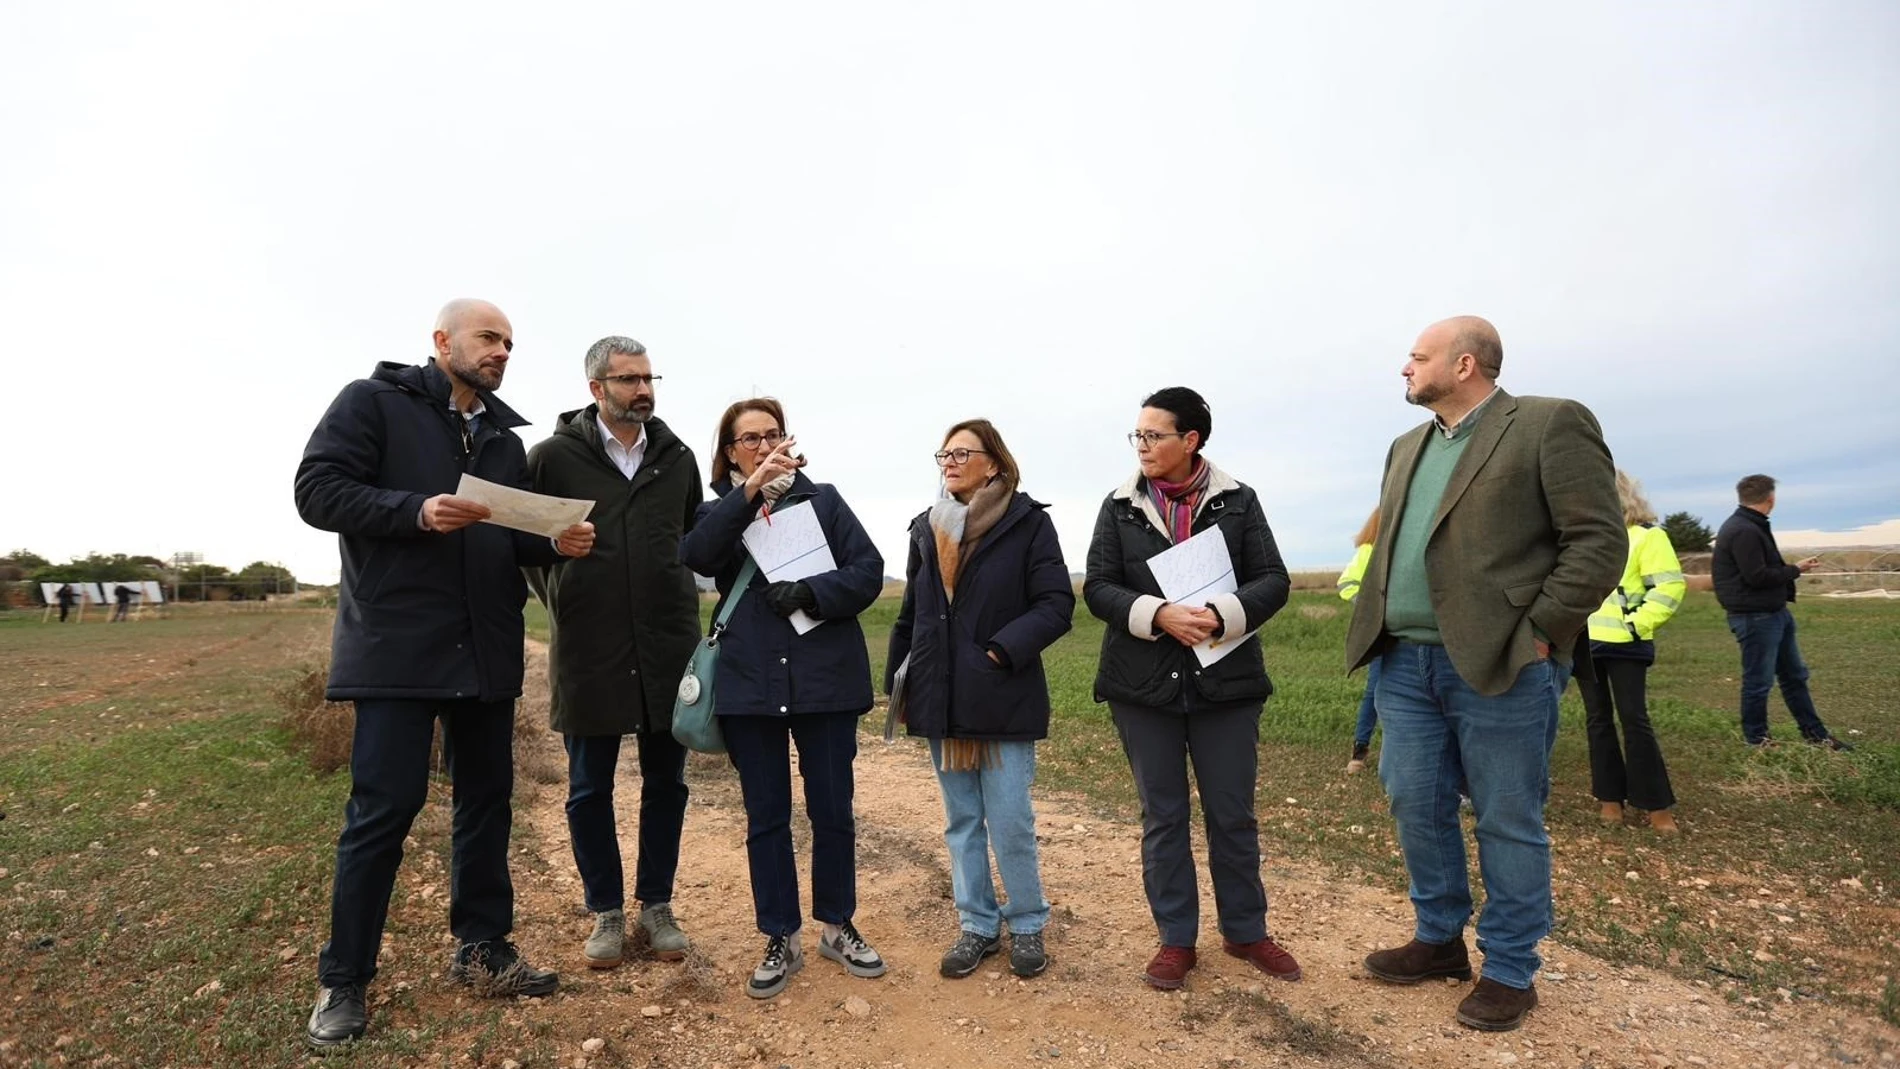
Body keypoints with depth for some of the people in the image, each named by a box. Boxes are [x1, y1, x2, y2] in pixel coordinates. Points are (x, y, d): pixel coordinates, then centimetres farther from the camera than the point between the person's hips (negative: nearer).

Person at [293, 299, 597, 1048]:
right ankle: (342, 979, 16)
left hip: (485, 650, 6)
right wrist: (417, 512, -23)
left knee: (487, 797, 11)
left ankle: (482, 950, 25)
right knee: (384, 806, -2)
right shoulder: (373, 401, -1)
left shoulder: (504, 437, 15)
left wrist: (556, 543, -7)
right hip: (397, 644, -6)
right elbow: (317, 490, -10)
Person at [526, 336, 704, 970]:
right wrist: (563, 600, 4)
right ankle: (607, 912, 26)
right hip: (587, 651, -2)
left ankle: (656, 905, 26)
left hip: (669, 648, 3)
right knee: (589, 790, 9)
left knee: (666, 783, 10)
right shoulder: (554, 456, -2)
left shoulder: (677, 459, 7)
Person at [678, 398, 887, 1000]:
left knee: (832, 811, 9)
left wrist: (809, 593, -19)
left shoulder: (823, 500, 7)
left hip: (826, 679, 0)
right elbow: (696, 555, -15)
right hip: (749, 683, 1)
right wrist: (751, 490, -24)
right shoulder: (720, 513, 9)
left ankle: (837, 927, 29)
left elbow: (868, 571, -3)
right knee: (766, 817, 10)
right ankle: (780, 942, 25)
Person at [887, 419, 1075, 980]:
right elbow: (911, 614, 15)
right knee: (961, 820, 13)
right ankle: (977, 924, 29)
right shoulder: (927, 529, 10)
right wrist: (899, 681, 12)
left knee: (1011, 821, 2)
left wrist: (1004, 649, -20)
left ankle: (1027, 925, 24)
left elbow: (1056, 605, -10)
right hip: (943, 699, 5)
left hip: (1003, 698, -5)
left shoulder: (1027, 521, -5)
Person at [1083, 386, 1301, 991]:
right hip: (1144, 684, 1)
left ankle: (1245, 931, 32)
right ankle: (1176, 939, 26)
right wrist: (1160, 615, -20)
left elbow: (1273, 580, -3)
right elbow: (1098, 588, -4)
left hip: (1225, 680, 0)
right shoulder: (1120, 507, 3)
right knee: (1162, 816, 10)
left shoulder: (1238, 501, 1)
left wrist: (1221, 615, -21)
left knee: (1232, 814, 11)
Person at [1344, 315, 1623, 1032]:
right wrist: (1378, 629, 9)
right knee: (1417, 808, 13)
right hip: (1406, 662, 7)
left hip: (1501, 665, -6)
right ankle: (1440, 939, 31)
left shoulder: (1552, 425, -5)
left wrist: (1537, 633, -14)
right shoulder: (1408, 447, 16)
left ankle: (1510, 970, 23)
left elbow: (1599, 541, -11)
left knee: (1508, 823, 7)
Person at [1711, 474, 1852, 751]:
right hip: (1754, 618, -11)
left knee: (1794, 675, 18)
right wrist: (1795, 570, -10)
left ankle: (1814, 733, 29)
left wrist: (1789, 569, 4)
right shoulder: (1744, 531, -20)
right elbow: (1757, 576, -22)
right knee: (1759, 681, 0)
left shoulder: (1749, 527, 13)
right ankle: (1755, 739, 13)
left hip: (1775, 613, 11)